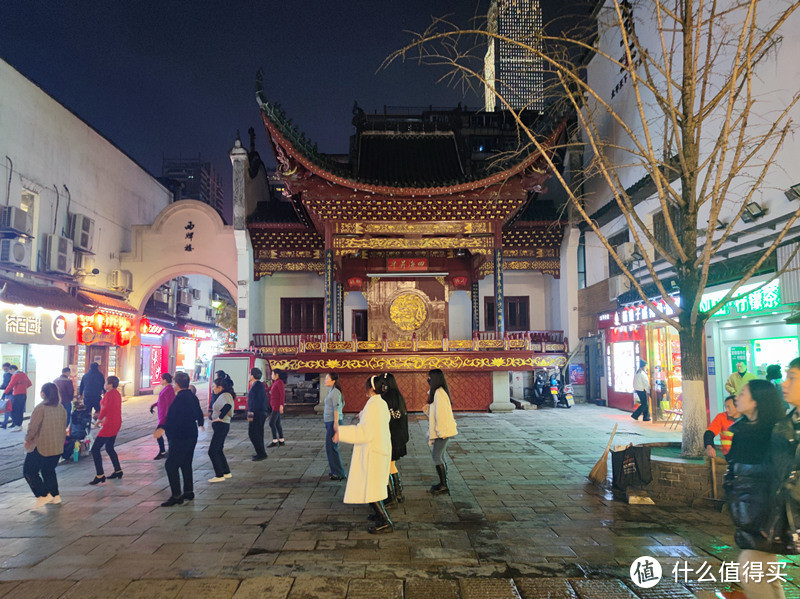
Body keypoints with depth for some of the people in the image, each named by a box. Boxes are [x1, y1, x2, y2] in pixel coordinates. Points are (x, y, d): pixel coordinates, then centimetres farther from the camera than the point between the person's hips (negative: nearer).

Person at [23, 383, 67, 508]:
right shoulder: (60, 408, 5)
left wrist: (27, 440, 1)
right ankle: (55, 495, 21)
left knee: (29, 471, 6)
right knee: (49, 470, 21)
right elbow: (64, 426, 11)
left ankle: (43, 495, -2)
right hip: (57, 447, 7)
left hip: (41, 446, -7)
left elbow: (33, 427, -16)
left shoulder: (40, 408, -17)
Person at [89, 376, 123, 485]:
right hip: (116, 423, 10)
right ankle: (118, 471, 29)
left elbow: (105, 408, -21)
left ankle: (100, 476, -6)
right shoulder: (117, 393, 11)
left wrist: (99, 419, -5)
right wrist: (101, 414, 13)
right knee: (109, 448, 23)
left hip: (109, 424, -10)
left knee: (95, 449, -5)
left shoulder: (109, 394, -17)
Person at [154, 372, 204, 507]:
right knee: (186, 464, 18)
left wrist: (163, 429, -37)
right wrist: (200, 423, 40)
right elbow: (199, 414, 20)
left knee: (171, 465, -4)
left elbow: (173, 417, -28)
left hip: (180, 437, -10)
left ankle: (176, 496, -4)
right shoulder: (193, 397, 10)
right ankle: (189, 492, 24)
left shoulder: (180, 398, -18)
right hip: (191, 435, 10)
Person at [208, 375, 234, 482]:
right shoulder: (222, 395, 14)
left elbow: (228, 405, -36)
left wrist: (220, 417, -26)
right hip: (222, 426, 10)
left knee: (212, 451, -6)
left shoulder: (225, 395, -17)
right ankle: (226, 472, 25)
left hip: (221, 425, -10)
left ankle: (219, 476, -1)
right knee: (218, 450, 18)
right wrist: (213, 413, 14)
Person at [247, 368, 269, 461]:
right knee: (258, 434, 16)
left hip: (256, 414, -10)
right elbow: (266, 399, 19)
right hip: (262, 413, 10)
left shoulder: (256, 385, -15)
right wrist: (265, 413, 23)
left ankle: (261, 453, -7)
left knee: (253, 433, -7)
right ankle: (261, 453, 22)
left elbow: (255, 401, -22)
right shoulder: (260, 385, 16)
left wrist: (251, 414, -23)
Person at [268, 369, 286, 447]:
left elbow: (282, 394, -19)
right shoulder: (276, 382, 16)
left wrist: (281, 405, -23)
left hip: (277, 405, -10)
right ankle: (281, 441, 14)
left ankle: (275, 441, -7)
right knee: (277, 423, 10)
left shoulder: (280, 382, -14)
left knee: (271, 423, -10)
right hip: (275, 406, 10)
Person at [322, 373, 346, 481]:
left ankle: (339, 473, 0)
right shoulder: (331, 391, 14)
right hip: (329, 422, 10)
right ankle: (334, 471, 22)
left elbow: (336, 409, -20)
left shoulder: (335, 392, -15)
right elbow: (342, 404, 22)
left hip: (333, 422, -10)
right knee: (331, 447, 14)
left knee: (331, 447, -6)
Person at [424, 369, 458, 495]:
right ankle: (443, 483, 24)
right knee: (439, 457, 15)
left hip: (443, 432, -10)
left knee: (437, 457, -5)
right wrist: (427, 408, 4)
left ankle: (444, 486, 1)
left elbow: (441, 413, -22)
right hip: (439, 432, 10)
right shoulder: (436, 392, 14)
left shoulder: (439, 393, -18)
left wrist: (441, 432, -22)